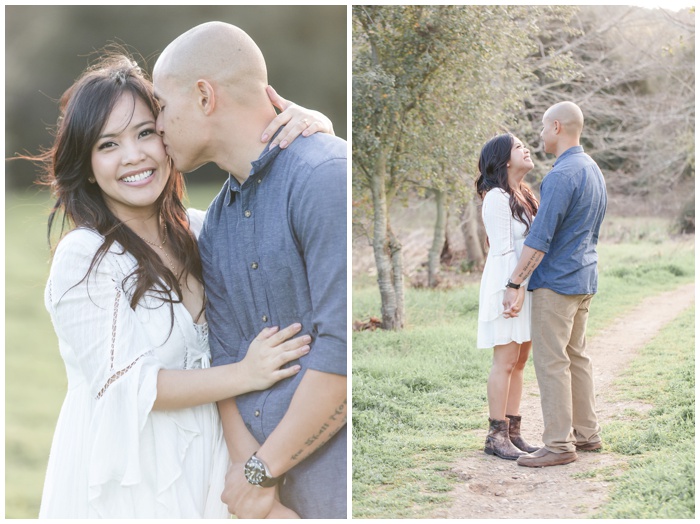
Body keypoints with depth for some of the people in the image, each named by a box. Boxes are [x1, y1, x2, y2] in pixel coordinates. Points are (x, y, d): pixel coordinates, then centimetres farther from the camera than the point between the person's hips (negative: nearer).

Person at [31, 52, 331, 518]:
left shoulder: (195, 230, 1)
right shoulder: (83, 257, -16)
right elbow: (121, 384, -18)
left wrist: (302, 121, -11)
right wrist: (244, 375, -19)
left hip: (200, 461, 6)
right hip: (126, 477, -6)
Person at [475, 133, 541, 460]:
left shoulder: (522, 196, 17)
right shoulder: (497, 198, -11)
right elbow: (503, 250, -16)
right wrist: (517, 290, -20)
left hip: (526, 284, 9)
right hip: (507, 285, -9)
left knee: (519, 362, 8)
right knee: (506, 362, -7)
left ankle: (513, 432, 12)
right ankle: (496, 436, -2)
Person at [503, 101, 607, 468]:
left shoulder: (561, 175, -19)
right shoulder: (594, 171, 12)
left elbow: (539, 238, -22)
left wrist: (514, 283, -18)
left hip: (556, 282, -10)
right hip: (585, 279, 10)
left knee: (551, 361, -5)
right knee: (577, 356, 15)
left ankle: (559, 444, -3)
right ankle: (586, 433, 21)